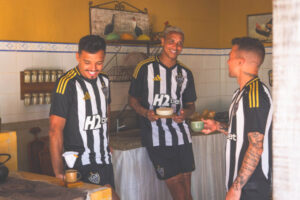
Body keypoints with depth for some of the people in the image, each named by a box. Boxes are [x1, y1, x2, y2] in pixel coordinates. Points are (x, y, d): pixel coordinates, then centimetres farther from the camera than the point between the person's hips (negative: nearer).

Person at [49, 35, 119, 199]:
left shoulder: (103, 80, 9)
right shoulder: (67, 83, -14)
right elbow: (55, 130, -17)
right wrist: (58, 172, -21)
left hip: (105, 160, 7)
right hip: (80, 163, -7)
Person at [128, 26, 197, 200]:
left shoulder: (185, 73, 10)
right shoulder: (145, 68, -2)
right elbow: (133, 99, 6)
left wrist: (185, 113, -7)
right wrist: (145, 113, -15)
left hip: (181, 135, 4)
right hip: (156, 138, -4)